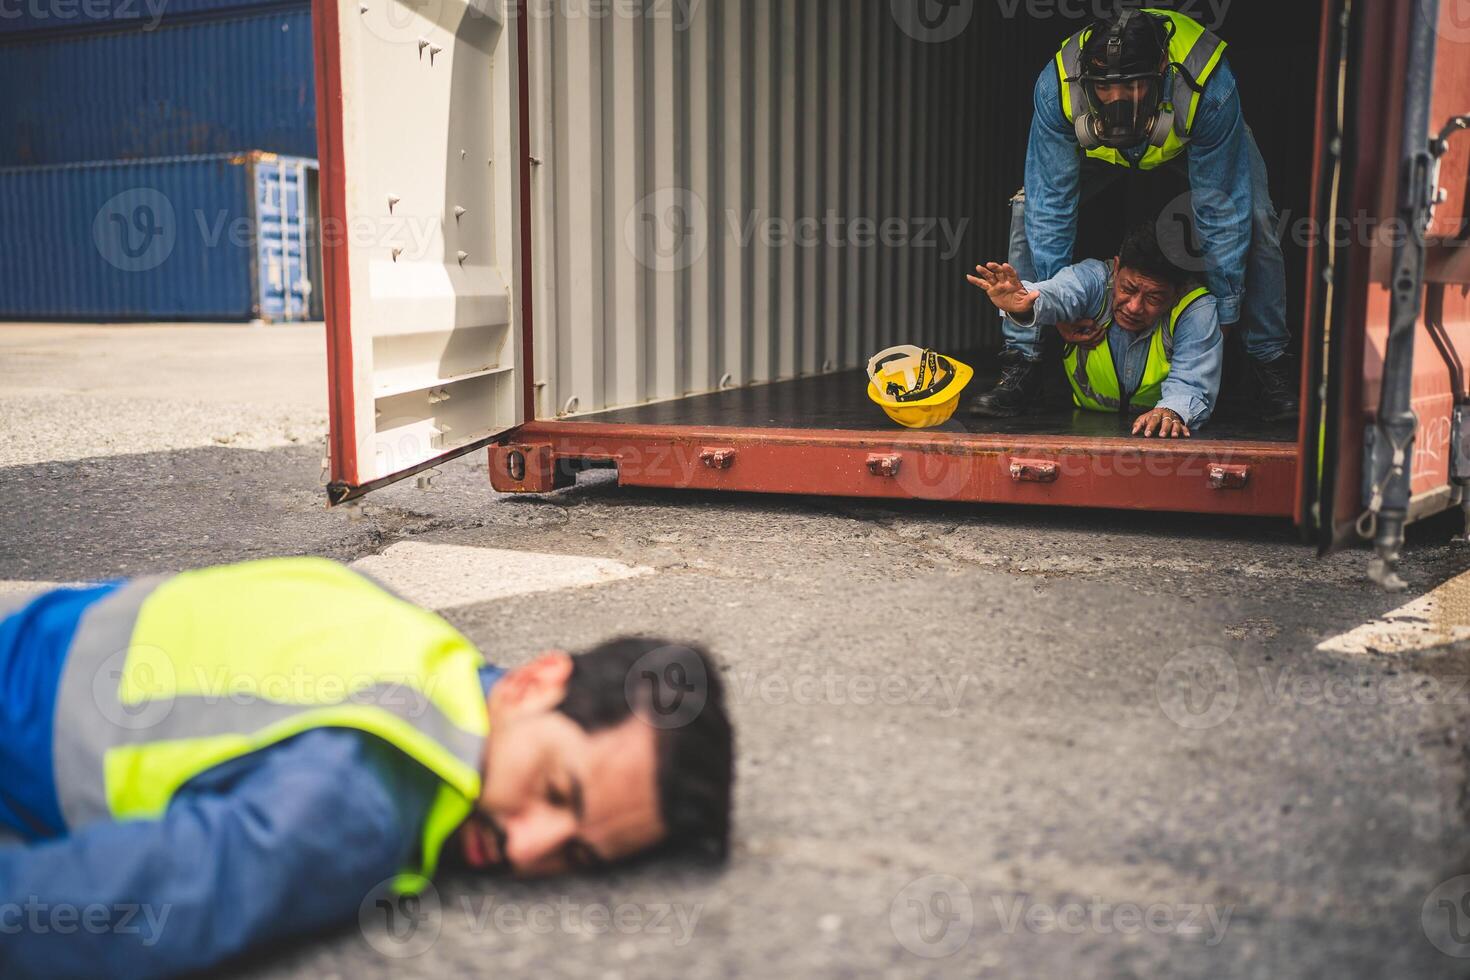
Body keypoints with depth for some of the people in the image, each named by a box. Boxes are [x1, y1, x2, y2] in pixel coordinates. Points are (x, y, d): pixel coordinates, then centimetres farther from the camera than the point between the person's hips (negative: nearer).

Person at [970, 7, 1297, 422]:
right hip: (1097, 149, 1)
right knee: (1031, 209, -21)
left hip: (1194, 141, -1)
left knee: (1254, 221, -23)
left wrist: (1223, 310, -27)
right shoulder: (1056, 87, -39)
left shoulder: (1210, 88, -41)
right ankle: (1022, 365, -14)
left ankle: (1270, 363, -4)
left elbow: (1221, 209, -32)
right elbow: (1050, 203, -30)